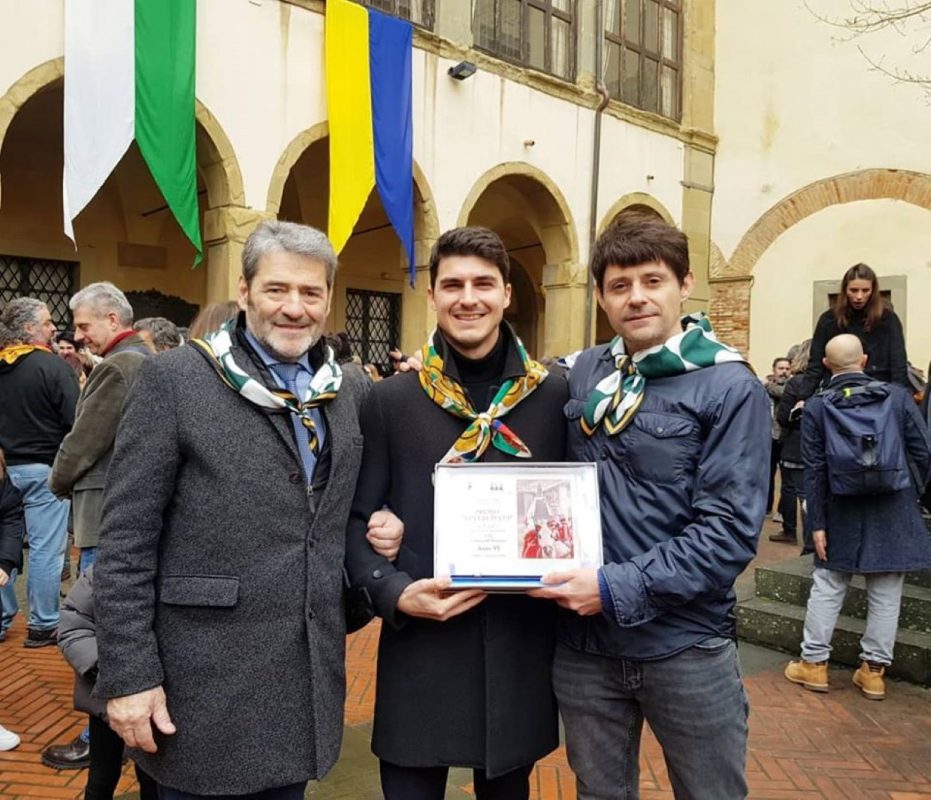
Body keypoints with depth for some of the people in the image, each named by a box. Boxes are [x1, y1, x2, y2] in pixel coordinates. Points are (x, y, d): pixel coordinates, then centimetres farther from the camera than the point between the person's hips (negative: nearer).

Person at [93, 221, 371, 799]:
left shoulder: (353, 390, 5)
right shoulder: (173, 379, -9)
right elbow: (125, 543, -10)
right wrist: (129, 675, -11)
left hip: (308, 676, 5)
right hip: (206, 683, -4)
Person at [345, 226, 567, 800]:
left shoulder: (553, 396, 0)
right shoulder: (390, 400, -3)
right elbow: (357, 520, 0)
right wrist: (394, 593, -15)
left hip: (522, 648, 2)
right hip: (420, 649, -1)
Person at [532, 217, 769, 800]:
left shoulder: (730, 388, -10)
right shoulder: (581, 374, 3)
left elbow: (730, 530, -16)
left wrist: (619, 588, -22)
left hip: (686, 647, -3)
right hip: (583, 642, 4)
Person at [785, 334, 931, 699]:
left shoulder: (816, 407, -7)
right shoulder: (897, 396, -6)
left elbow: (814, 470, -8)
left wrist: (818, 523, -3)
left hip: (841, 517, 0)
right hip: (894, 515, 0)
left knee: (827, 588, 11)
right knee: (885, 594, 10)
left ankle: (814, 662, 19)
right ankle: (874, 669, 18)